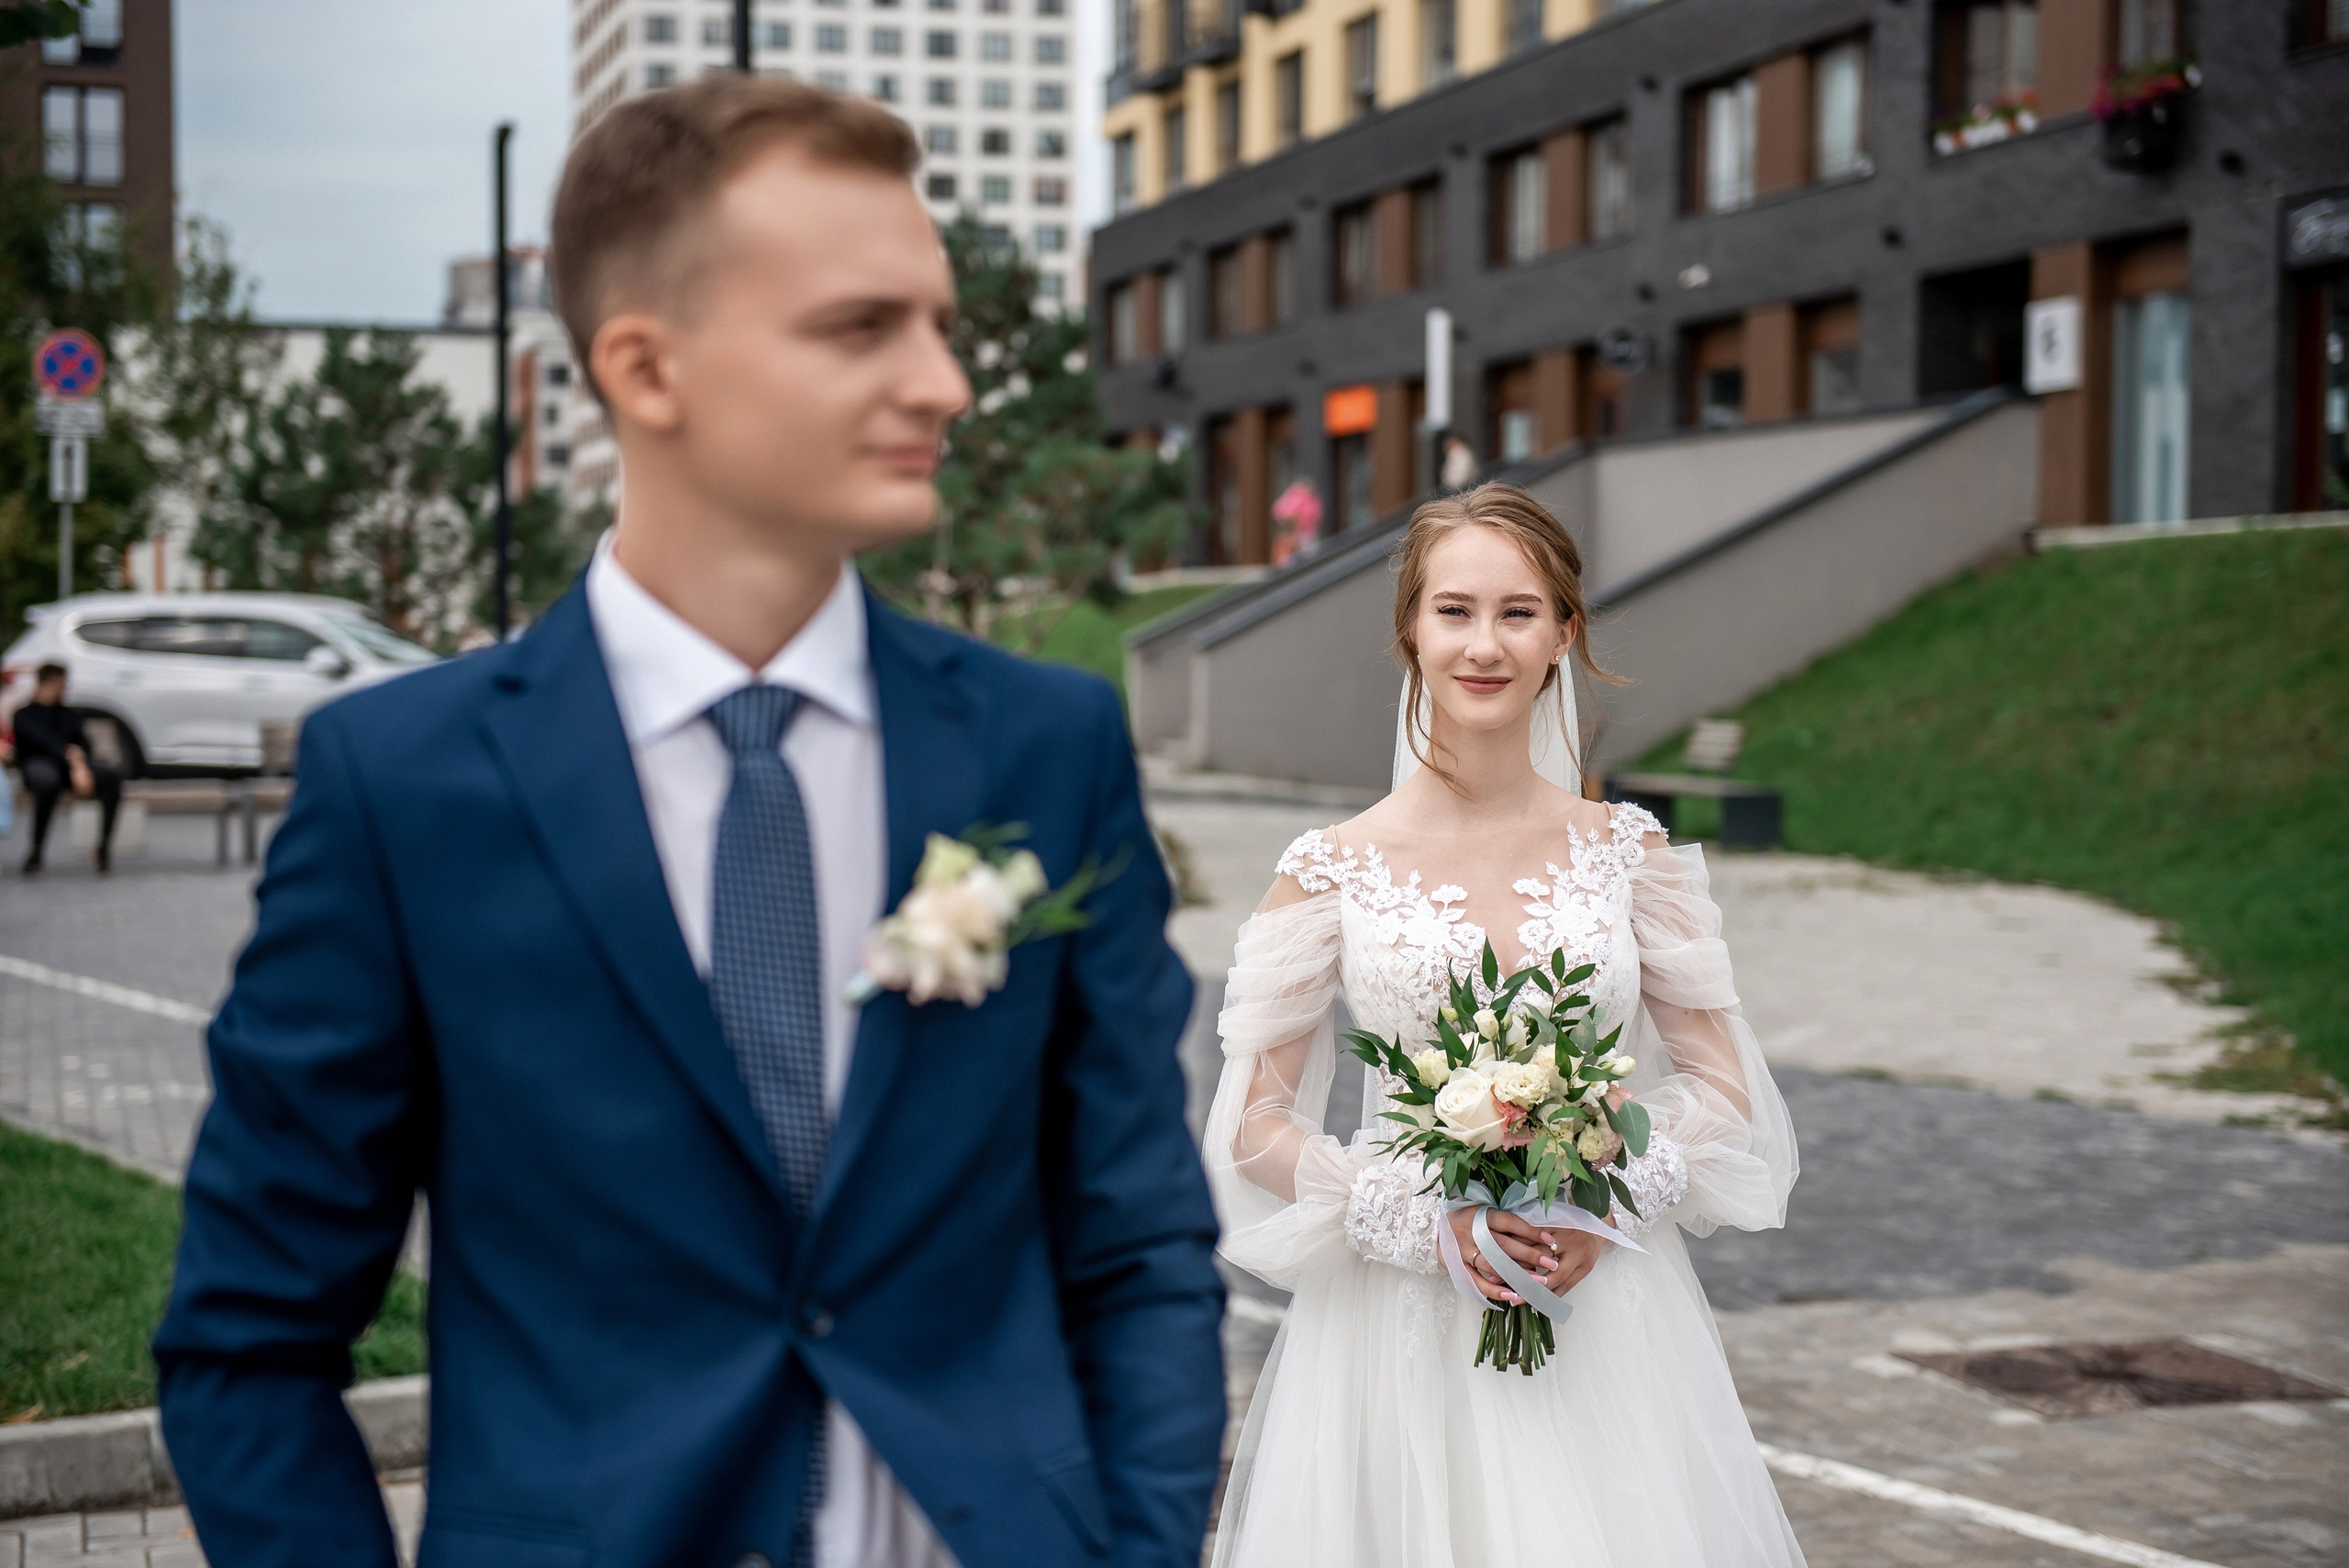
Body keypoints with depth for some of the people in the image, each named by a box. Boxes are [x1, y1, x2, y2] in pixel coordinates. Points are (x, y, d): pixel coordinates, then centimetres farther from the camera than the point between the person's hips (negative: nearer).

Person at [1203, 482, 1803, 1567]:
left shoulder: (1627, 852, 1)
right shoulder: (1334, 869, -4)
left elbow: (1721, 1085, 6)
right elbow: (1255, 1123, -1)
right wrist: (1430, 1224, -13)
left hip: (1605, 1308, 1)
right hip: (1401, 1331, -1)